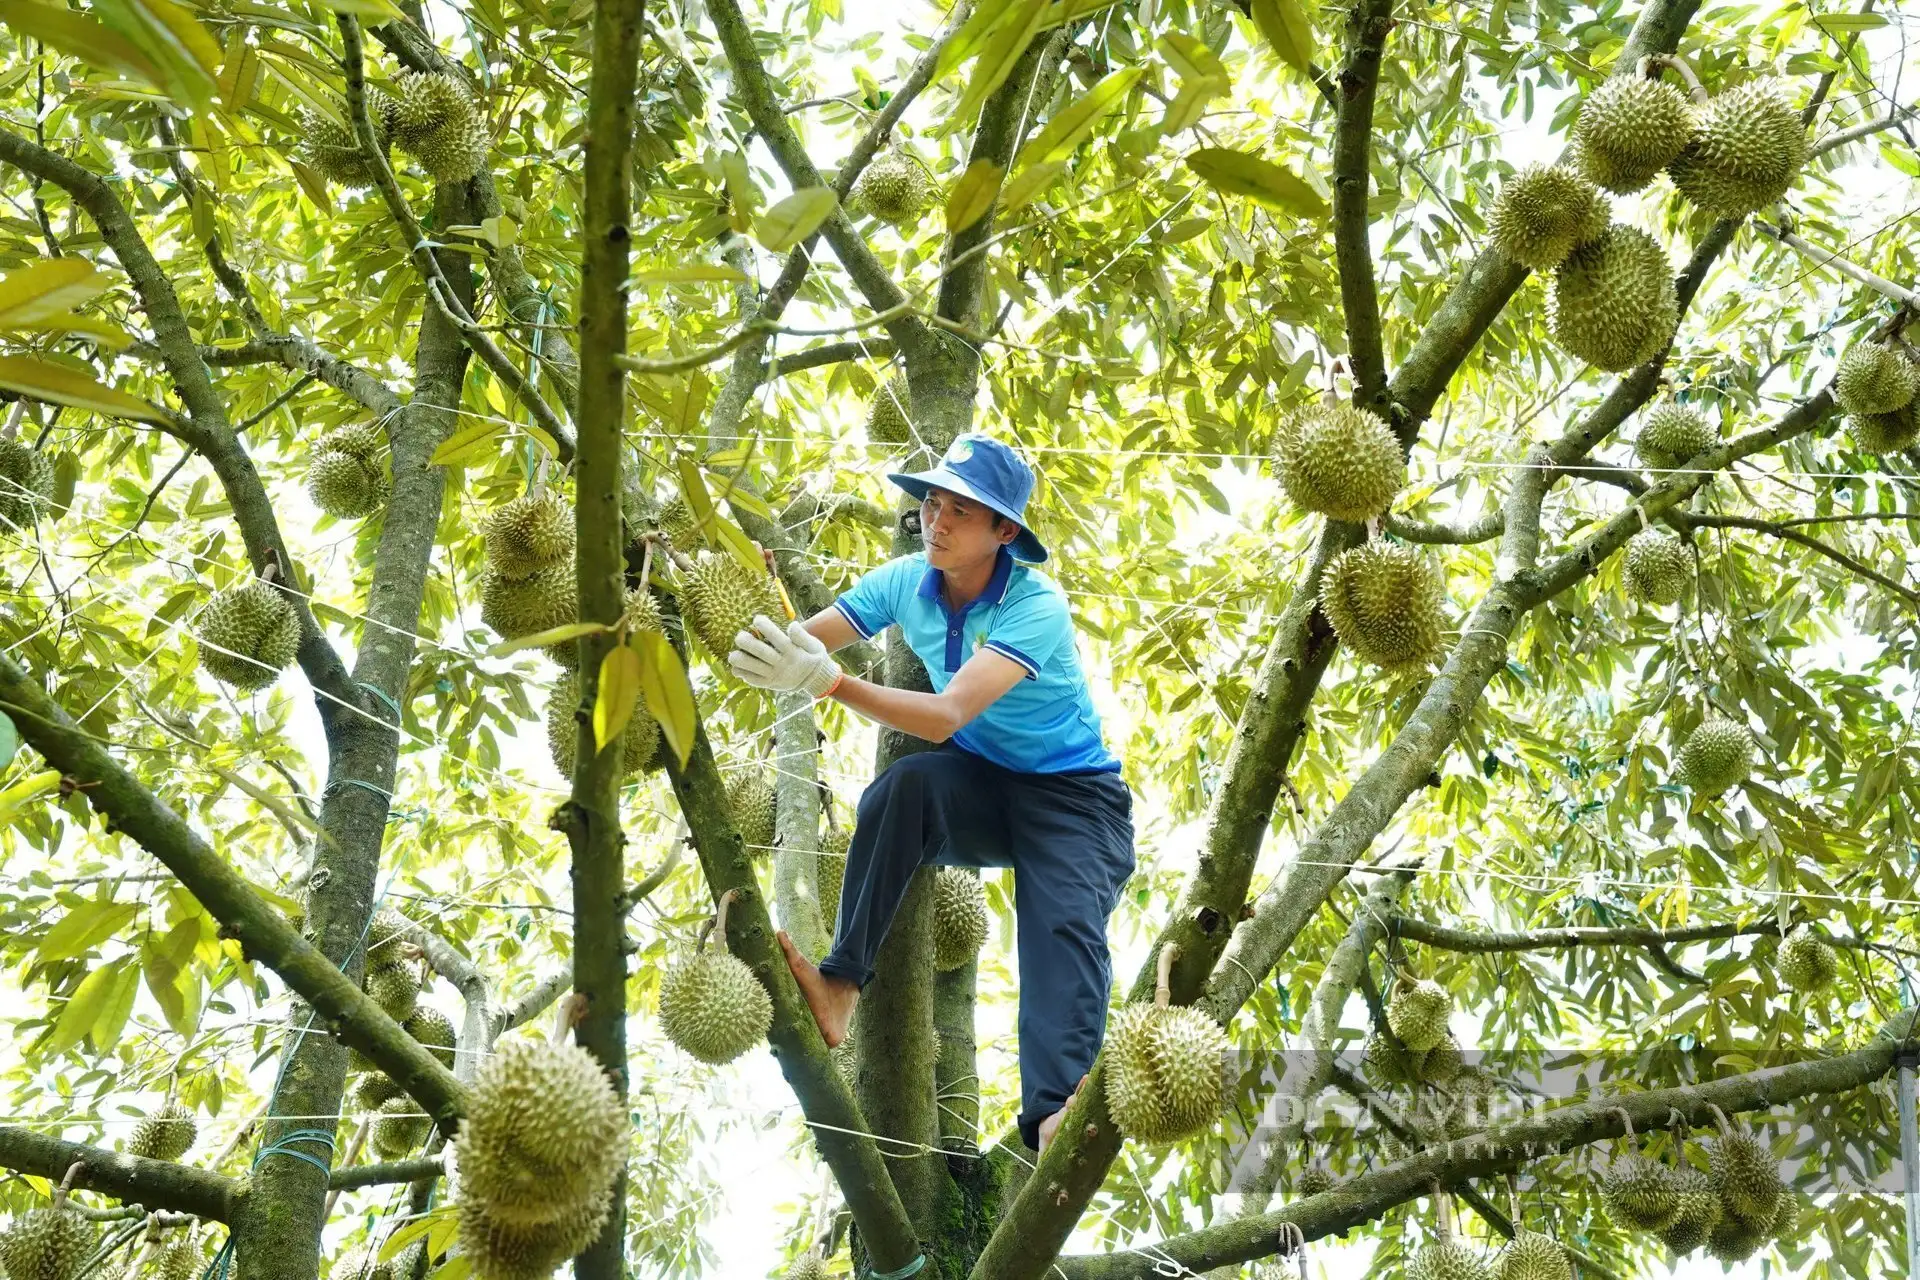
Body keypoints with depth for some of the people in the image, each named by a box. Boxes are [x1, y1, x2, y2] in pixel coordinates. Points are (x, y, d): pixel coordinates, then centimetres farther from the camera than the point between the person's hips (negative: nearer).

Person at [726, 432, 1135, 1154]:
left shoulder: (1035, 607, -24)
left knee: (1065, 924, -31)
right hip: (975, 781, 5)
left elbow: (945, 717, -36)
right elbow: (801, 639, -10)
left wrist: (828, 681, -48)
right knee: (903, 786, -29)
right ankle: (840, 987, -31)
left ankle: (1053, 1121, -48)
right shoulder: (907, 582, -5)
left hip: (1070, 793, -4)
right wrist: (751, 631, -33)